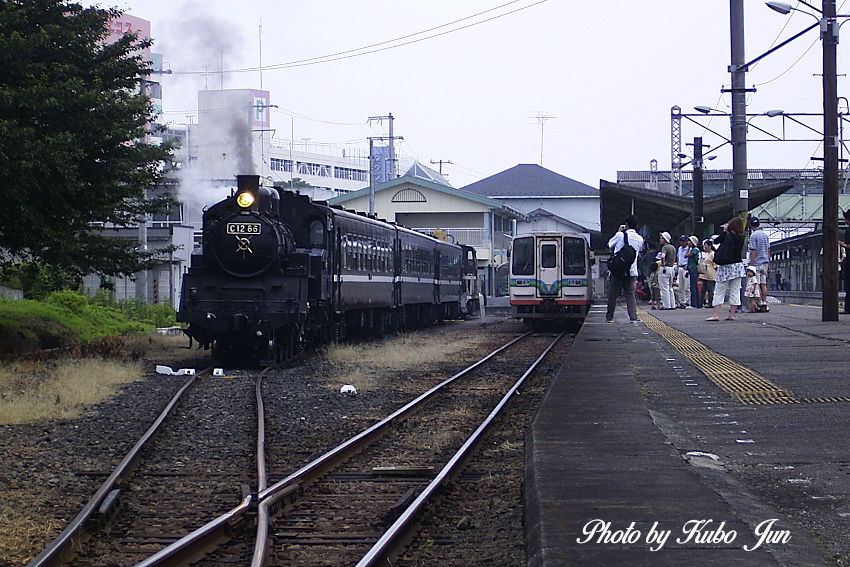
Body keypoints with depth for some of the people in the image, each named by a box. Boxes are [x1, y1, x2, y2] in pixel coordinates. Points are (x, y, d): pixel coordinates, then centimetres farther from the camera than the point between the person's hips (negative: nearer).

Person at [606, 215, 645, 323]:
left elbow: (609, 244, 9)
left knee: (613, 294, 8)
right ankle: (633, 317, -9)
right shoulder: (640, 239, 3)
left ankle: (609, 317, 14)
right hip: (631, 272, 2)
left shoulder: (620, 236, -8)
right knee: (630, 295, 6)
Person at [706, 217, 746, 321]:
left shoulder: (727, 235, -11)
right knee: (735, 292, 7)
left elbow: (716, 241, 0)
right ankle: (732, 314, 6)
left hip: (725, 267, -4)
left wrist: (724, 231, 9)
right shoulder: (741, 238, 1)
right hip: (738, 265, 4)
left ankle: (716, 315, -6)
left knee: (719, 292, 0)